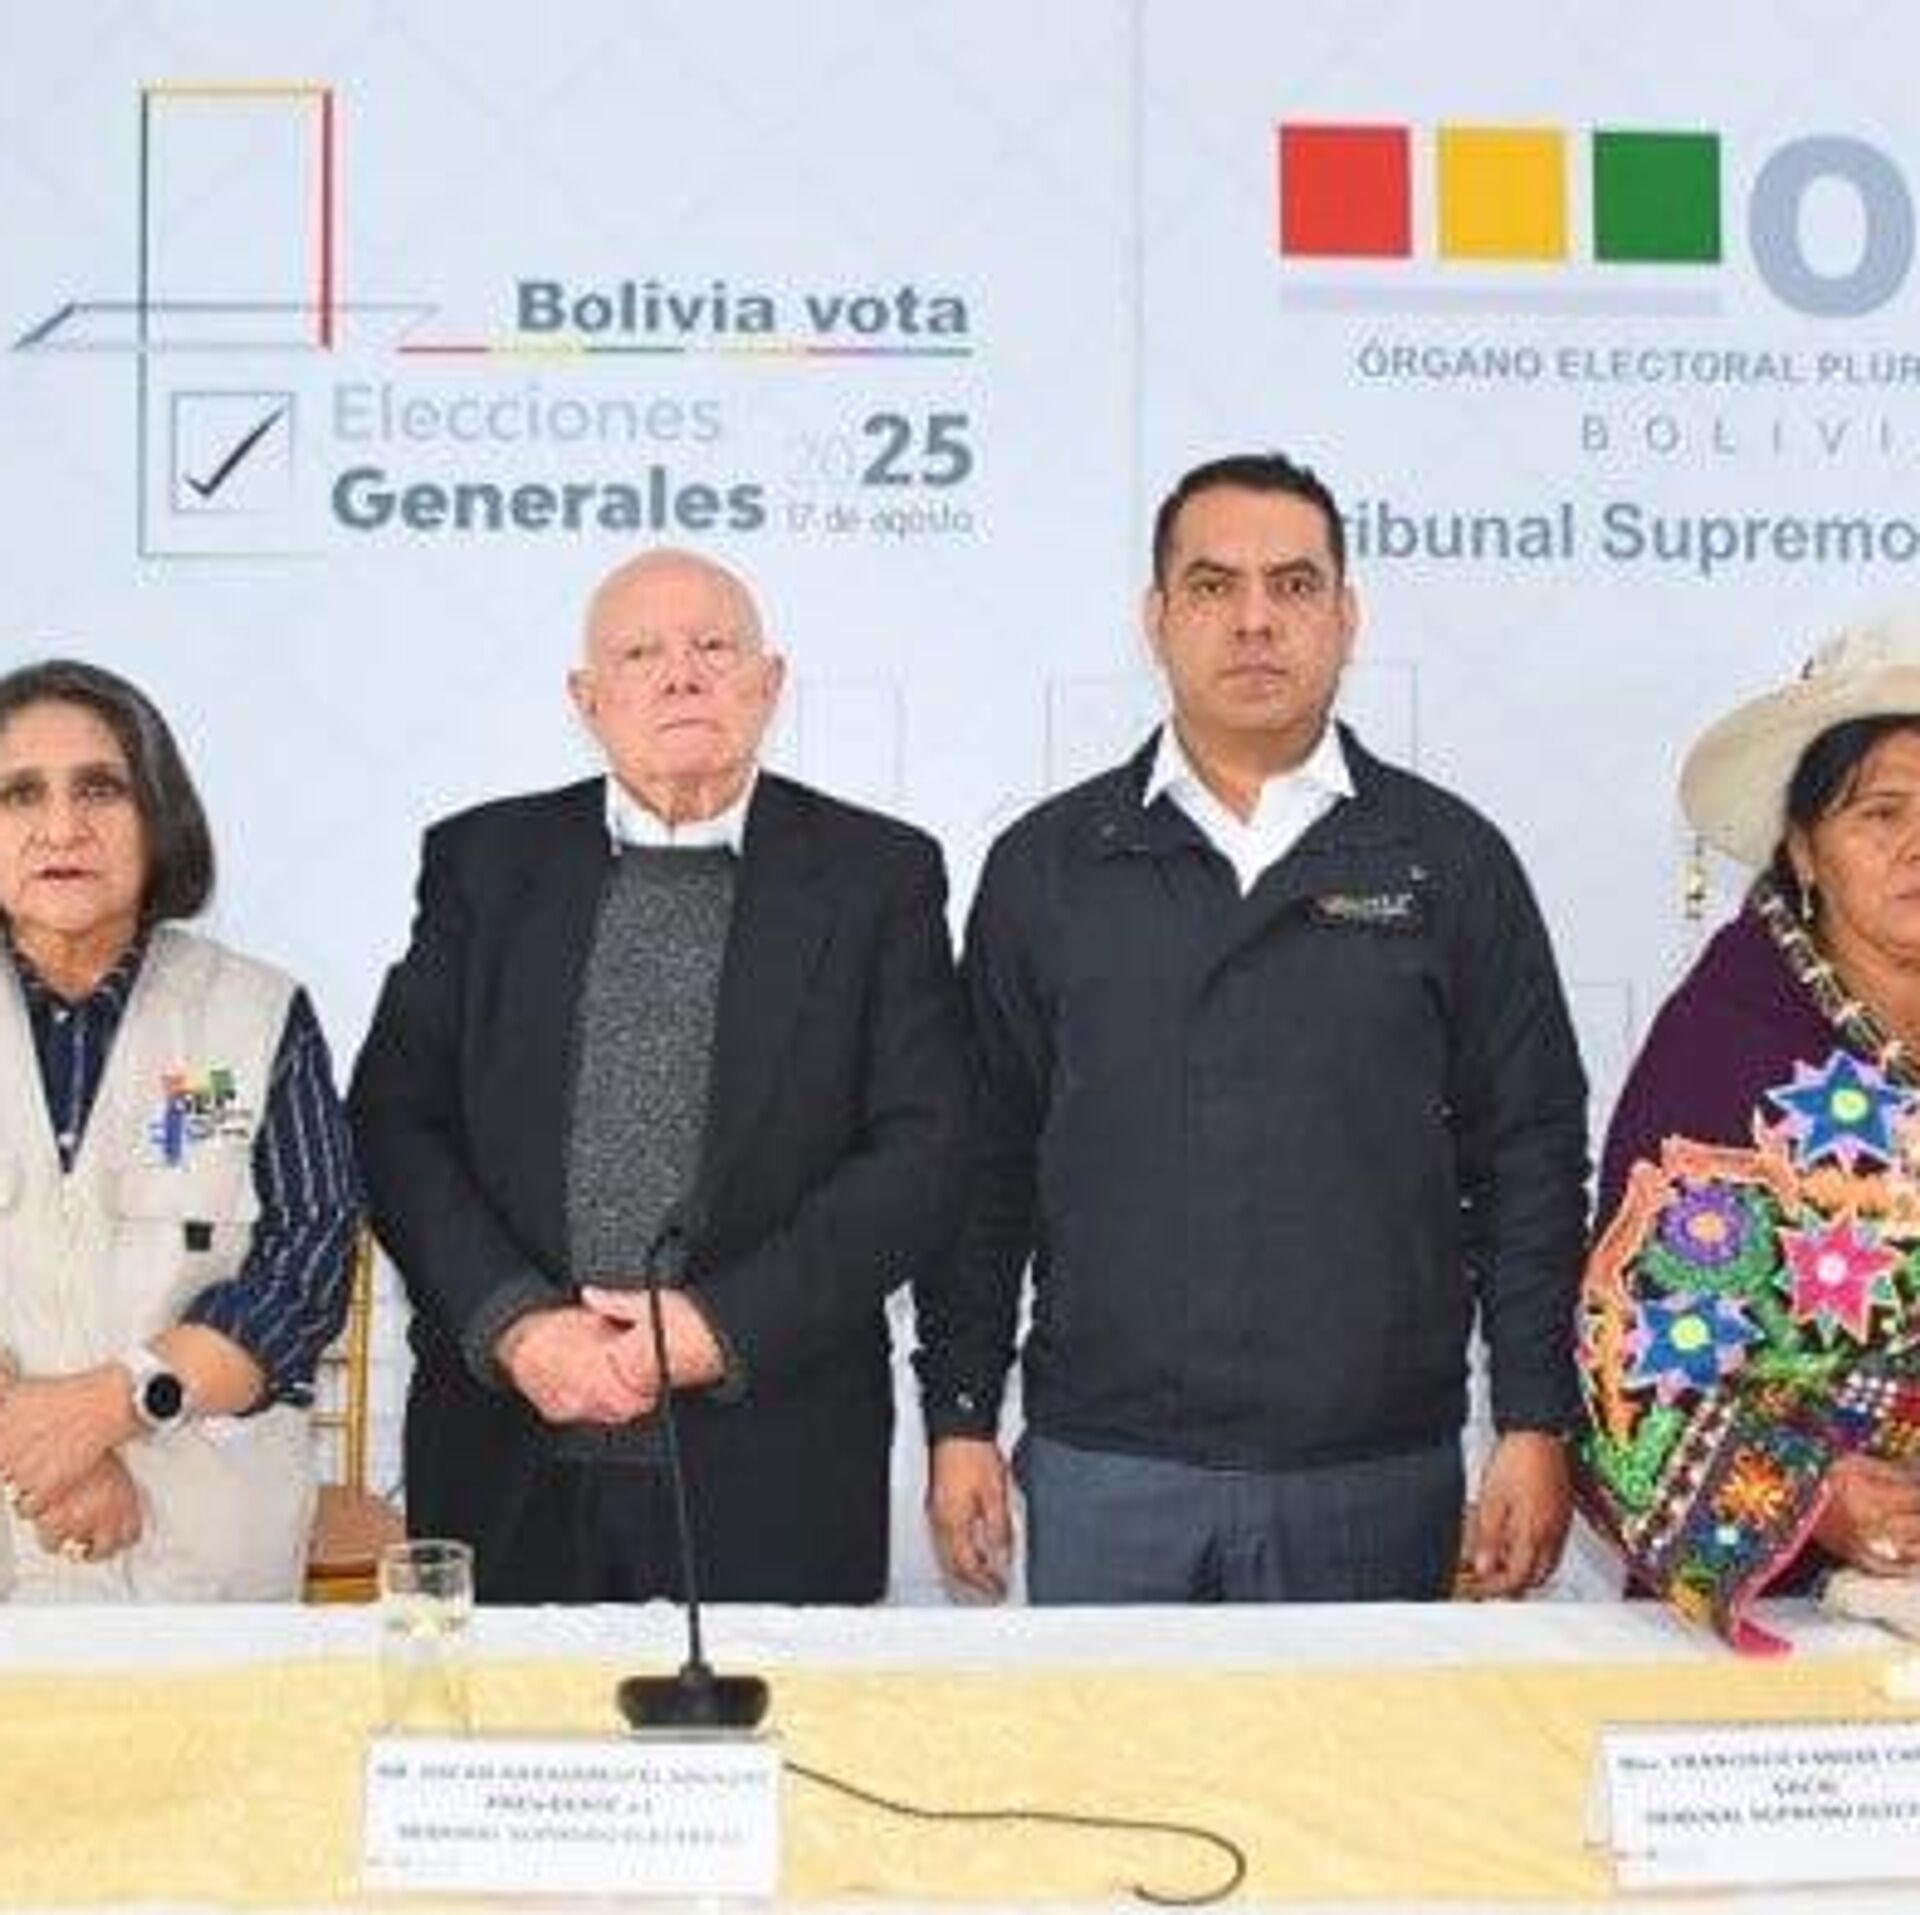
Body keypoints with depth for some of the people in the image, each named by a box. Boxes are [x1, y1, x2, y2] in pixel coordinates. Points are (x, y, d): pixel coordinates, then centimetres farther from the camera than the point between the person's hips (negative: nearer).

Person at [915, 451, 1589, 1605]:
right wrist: (962, 1419, 3)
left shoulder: (1451, 859, 5)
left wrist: (1536, 1427, -2)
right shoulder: (1048, 864, 6)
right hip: (1103, 1470, 1)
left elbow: (1531, 1155, 4)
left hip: (1380, 1477, 0)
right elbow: (984, 1162, 7)